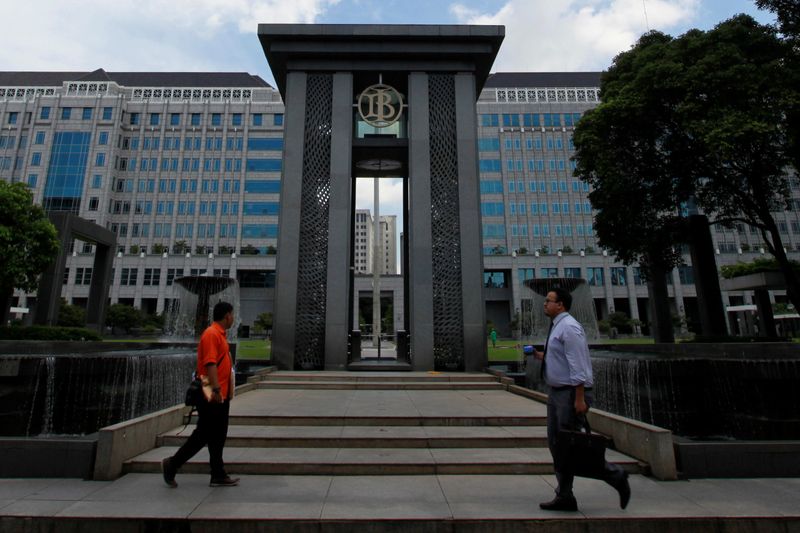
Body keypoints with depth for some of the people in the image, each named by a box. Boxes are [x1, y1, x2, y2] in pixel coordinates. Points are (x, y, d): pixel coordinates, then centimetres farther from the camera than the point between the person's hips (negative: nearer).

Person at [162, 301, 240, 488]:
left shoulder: (220, 334, 14)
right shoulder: (211, 334, -16)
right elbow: (210, 364, -25)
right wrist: (216, 389, -30)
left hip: (221, 395, 10)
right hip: (212, 396, -10)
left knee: (218, 436, 12)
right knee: (203, 435, 1)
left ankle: (218, 475, 19)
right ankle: (172, 464, 18)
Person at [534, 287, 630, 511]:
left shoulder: (569, 327, -17)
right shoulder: (557, 327, 13)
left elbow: (577, 363, -22)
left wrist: (580, 398, -24)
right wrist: (543, 356, 12)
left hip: (570, 393, -10)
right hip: (556, 392, 10)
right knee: (555, 444, 11)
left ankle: (616, 475, 18)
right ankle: (564, 497, 20)